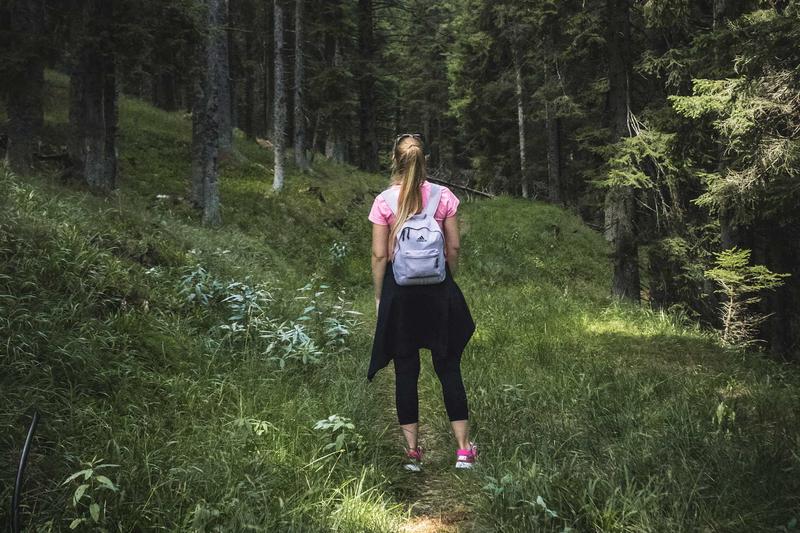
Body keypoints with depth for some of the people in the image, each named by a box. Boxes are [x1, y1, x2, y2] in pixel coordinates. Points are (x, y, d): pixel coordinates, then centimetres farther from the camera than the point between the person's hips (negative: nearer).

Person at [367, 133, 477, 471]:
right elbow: (454, 247, 0)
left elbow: (379, 255, -5)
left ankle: (412, 450, 13)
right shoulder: (443, 196, -2)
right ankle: (464, 449, 11)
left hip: (399, 289, -1)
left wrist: (379, 296, 5)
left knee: (406, 369, 8)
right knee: (448, 366, 8)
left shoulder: (383, 201, -5)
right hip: (438, 286, 1)